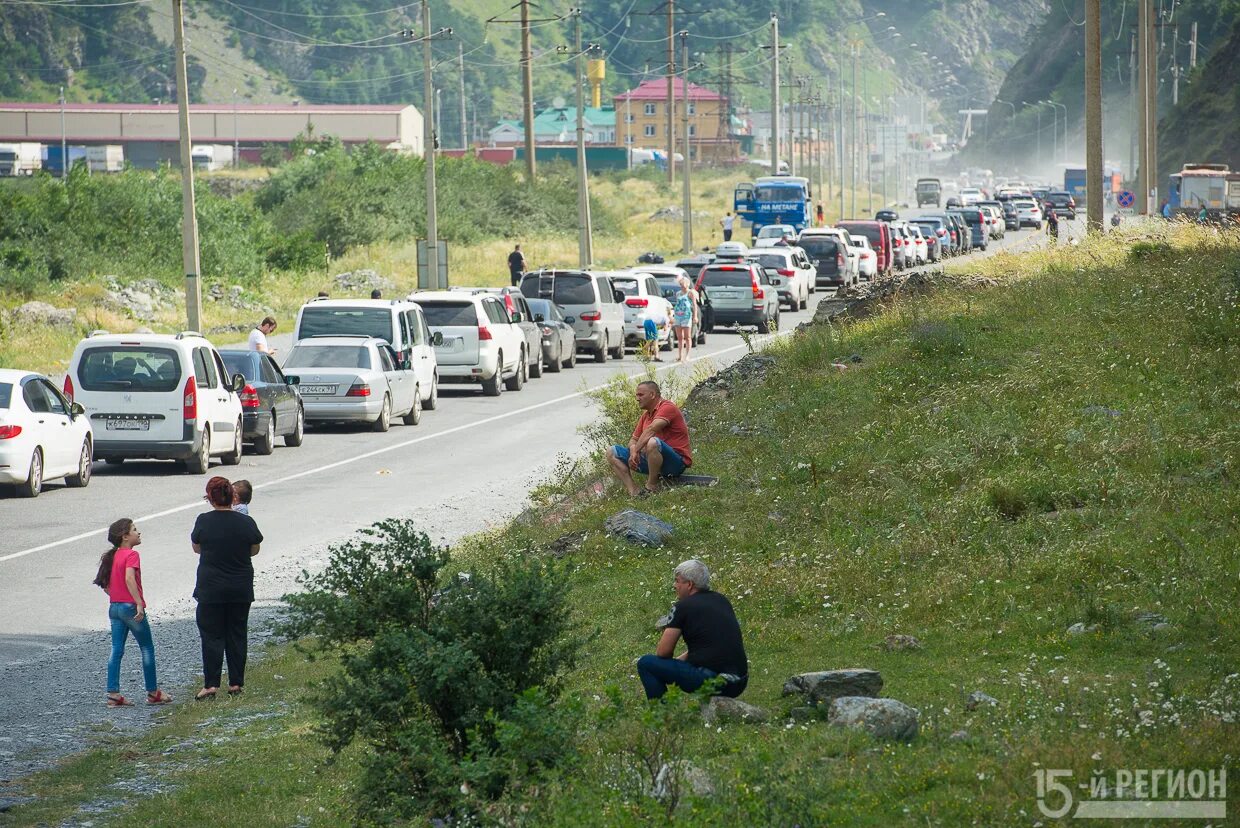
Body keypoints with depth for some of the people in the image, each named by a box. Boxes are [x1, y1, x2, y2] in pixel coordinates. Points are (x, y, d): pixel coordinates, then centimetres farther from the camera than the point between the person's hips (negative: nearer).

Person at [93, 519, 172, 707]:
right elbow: (129, 579, -27)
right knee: (147, 649, 6)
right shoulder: (131, 555, -13)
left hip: (114, 607, 7)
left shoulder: (112, 556, 11)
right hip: (130, 607, -7)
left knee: (116, 651, 6)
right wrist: (139, 604, -27)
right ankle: (153, 693, 12)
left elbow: (104, 583, 14)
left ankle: (113, 694, 0)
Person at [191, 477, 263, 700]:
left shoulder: (204, 521, -11)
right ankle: (236, 683, 12)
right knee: (237, 635, 11)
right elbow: (254, 550, 7)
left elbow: (197, 548, 5)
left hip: (211, 589, -2)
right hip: (241, 589, 2)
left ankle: (211, 684, -1)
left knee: (211, 635, 4)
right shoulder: (246, 522, -7)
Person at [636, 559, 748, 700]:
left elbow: (663, 652, -1)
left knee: (645, 664, 3)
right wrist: (681, 659, 28)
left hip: (711, 681, -8)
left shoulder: (683, 607, -3)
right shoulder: (722, 601, 17)